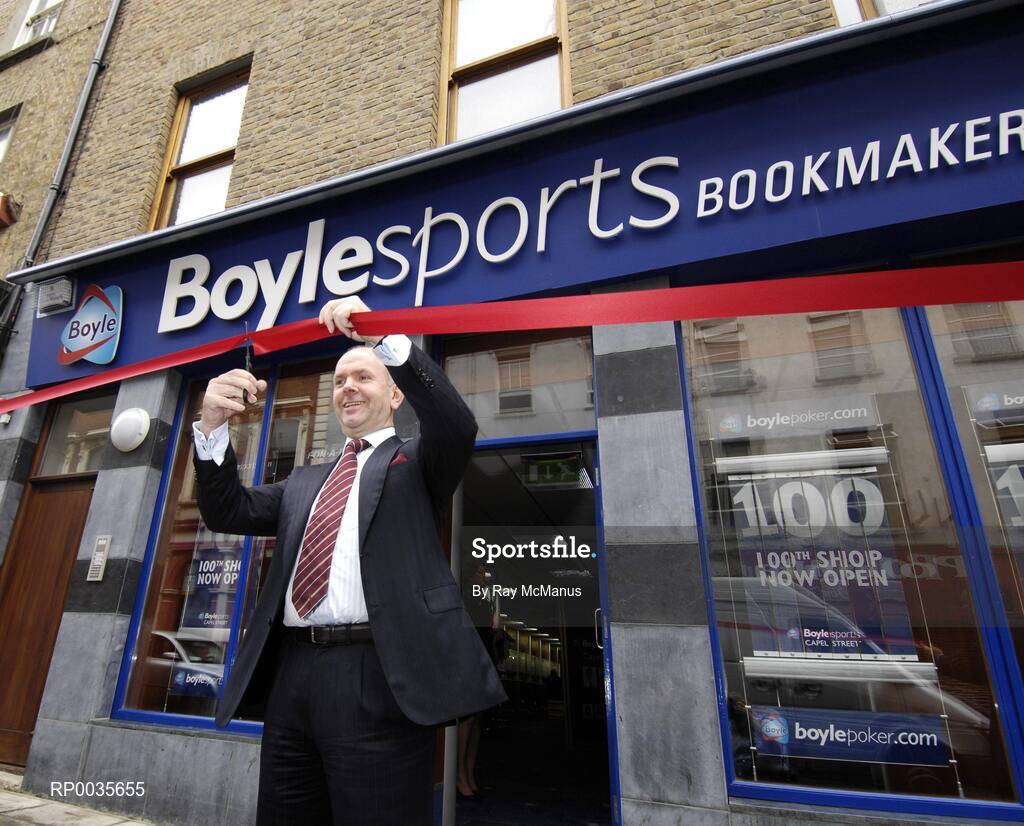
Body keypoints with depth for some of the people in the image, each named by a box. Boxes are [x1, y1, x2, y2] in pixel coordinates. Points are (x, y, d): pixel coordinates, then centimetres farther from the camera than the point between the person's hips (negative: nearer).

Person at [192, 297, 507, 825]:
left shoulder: (416, 463, 6)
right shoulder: (303, 481, 21)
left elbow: (457, 425, -14)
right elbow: (229, 512, 13)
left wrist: (382, 336, -21)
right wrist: (213, 425, -3)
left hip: (376, 678, -5)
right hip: (293, 673, 6)